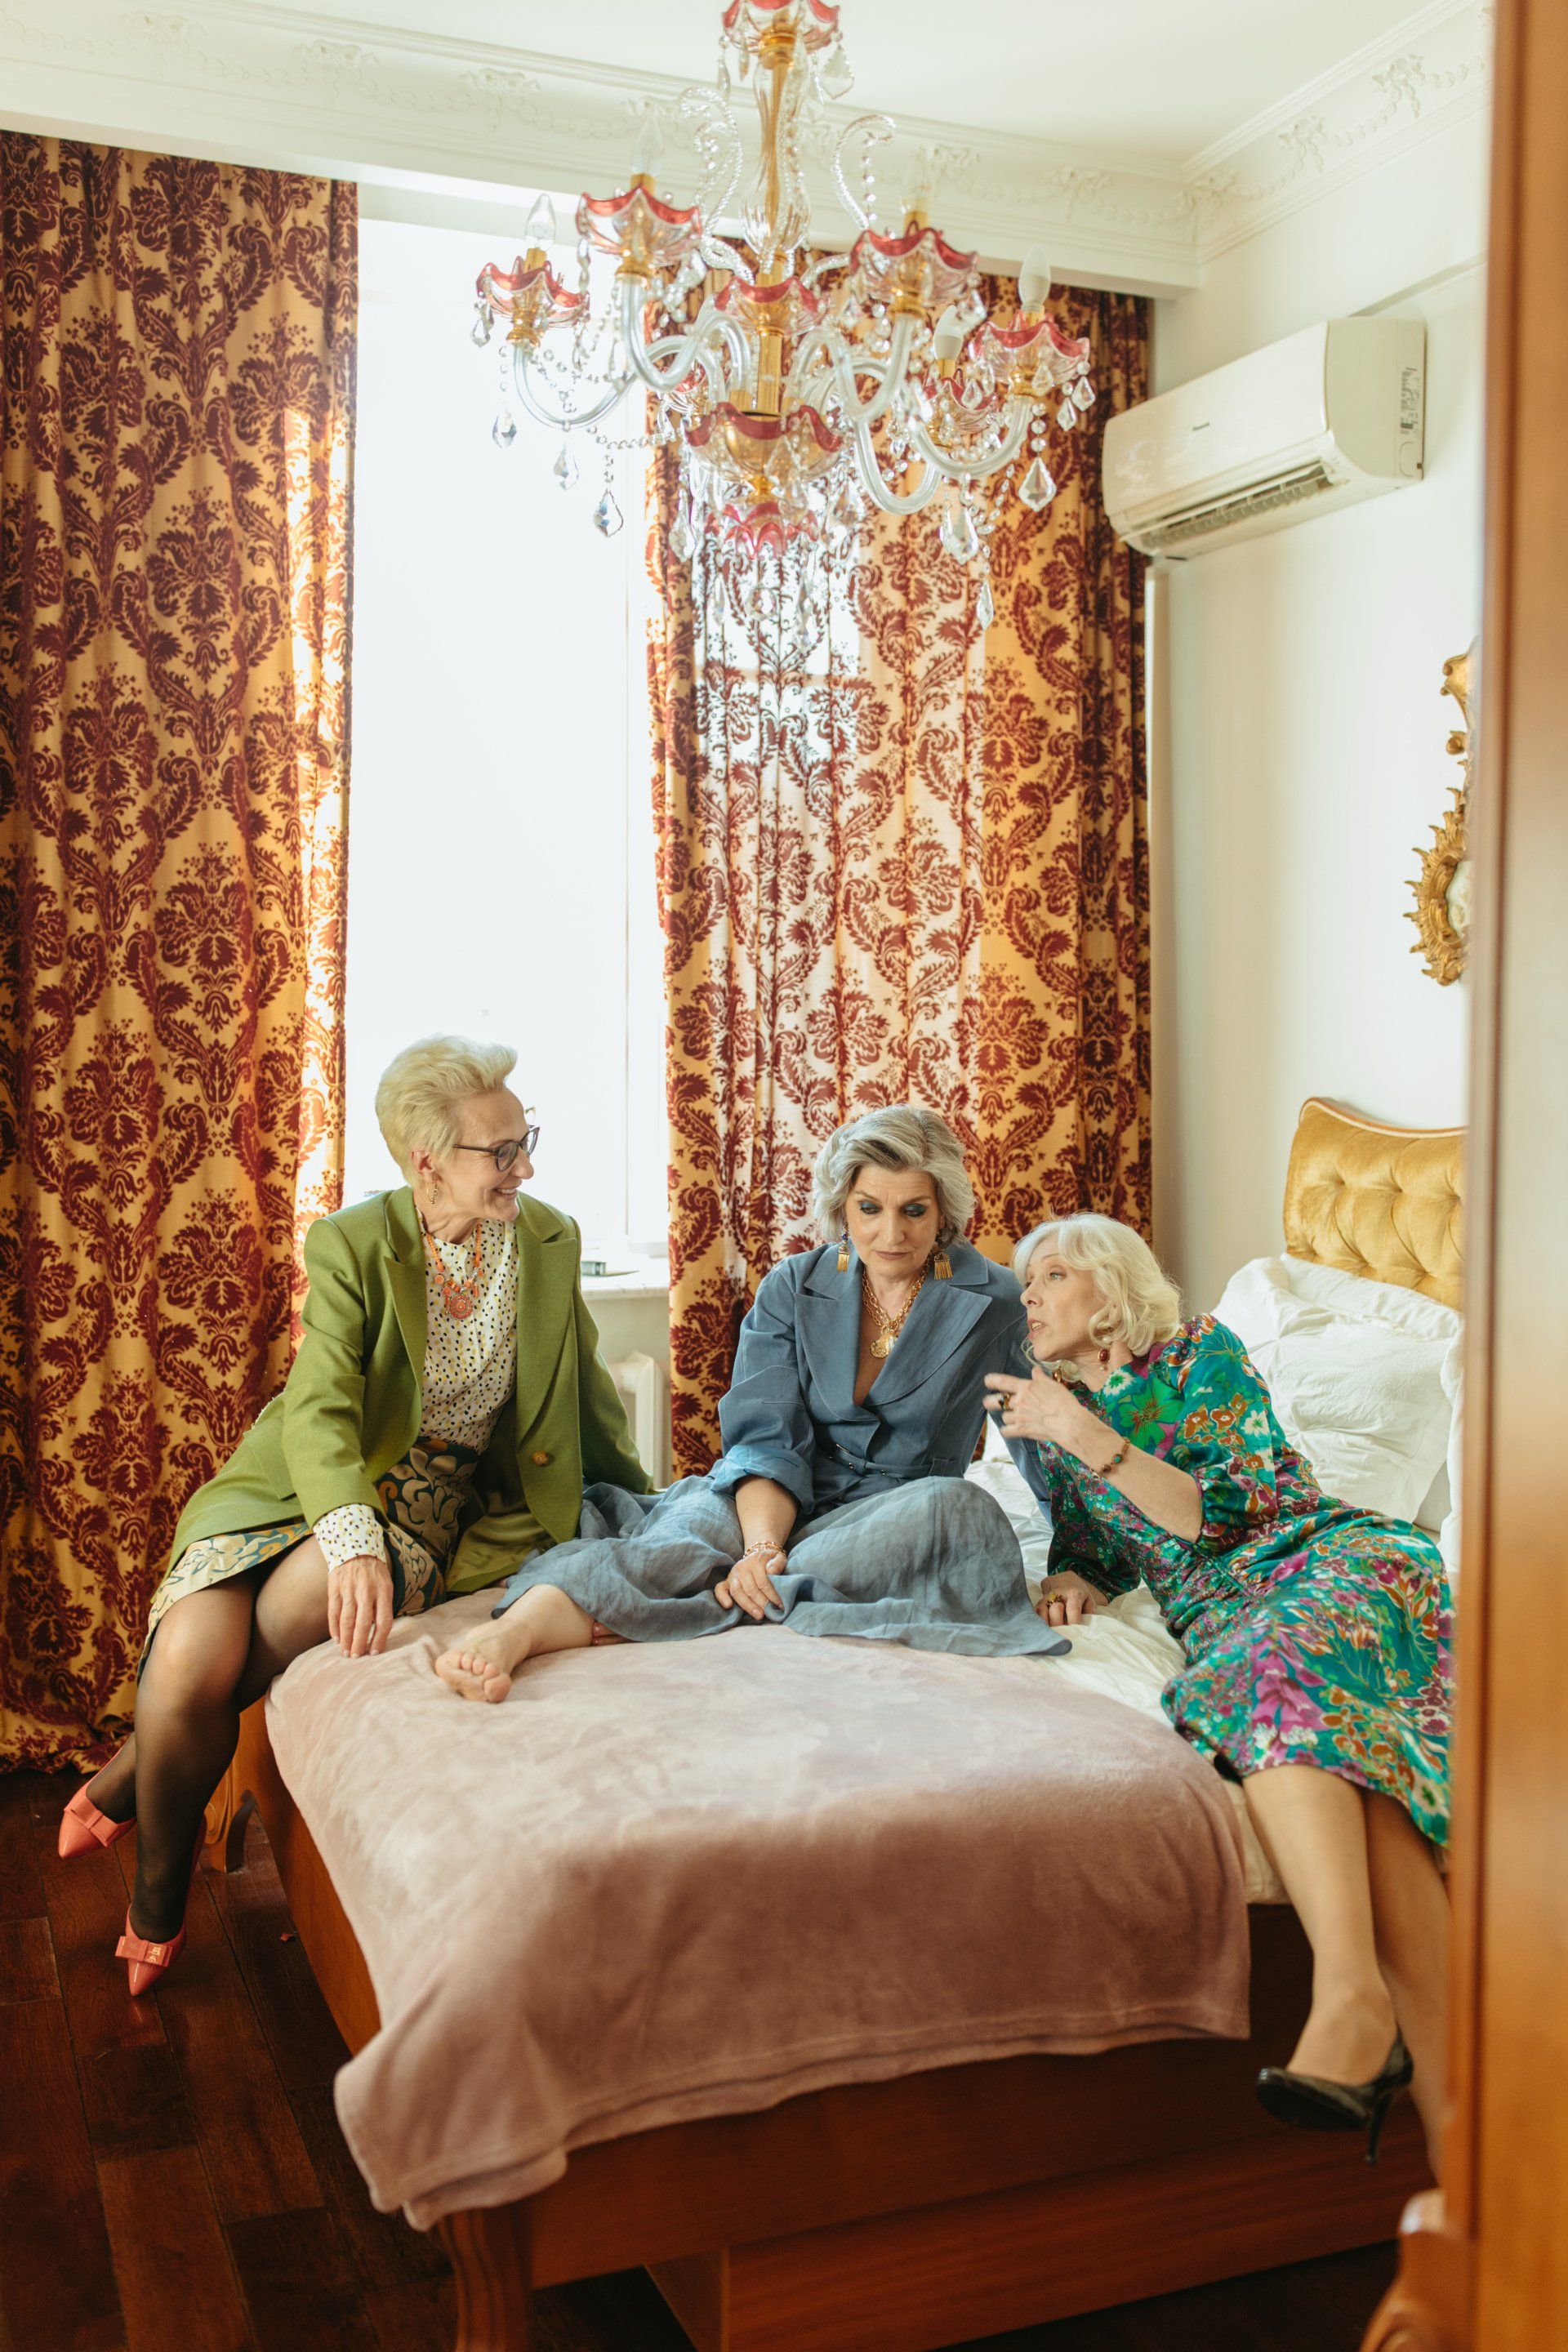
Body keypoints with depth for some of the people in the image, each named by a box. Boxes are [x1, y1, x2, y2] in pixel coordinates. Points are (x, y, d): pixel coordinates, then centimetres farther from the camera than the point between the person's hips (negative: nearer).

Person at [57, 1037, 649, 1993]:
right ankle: (159, 1902, 4)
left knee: (309, 1598, -31)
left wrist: (644, 1508, 22)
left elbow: (590, 1394, 15)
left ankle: (126, 1782, -3)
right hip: (305, 1485, -1)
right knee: (191, 1657, -26)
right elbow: (319, 1410, -23)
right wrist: (352, 1538, -42)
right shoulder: (351, 1244, -10)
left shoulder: (551, 1241, 0)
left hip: (433, 1500, 1)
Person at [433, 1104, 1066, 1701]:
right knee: (693, 1528, -36)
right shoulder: (792, 1288, 4)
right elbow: (766, 1437, -8)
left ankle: (722, 1601, -39)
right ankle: (512, 1632, -60)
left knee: (954, 1509, -36)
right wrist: (763, 1546, -26)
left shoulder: (991, 1304, 3)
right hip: (771, 1502, 0)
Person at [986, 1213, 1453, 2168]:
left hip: (1332, 1555, -3)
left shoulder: (1199, 1350, 8)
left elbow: (1228, 1514, -4)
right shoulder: (1041, 1416, 22)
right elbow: (1089, 1547, 29)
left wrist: (1088, 1435, -10)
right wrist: (1072, 1583, 5)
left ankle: (1352, 1992, -54)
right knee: (1356, 1763, -33)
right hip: (1228, 1617, 3)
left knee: (1278, 1664, -40)